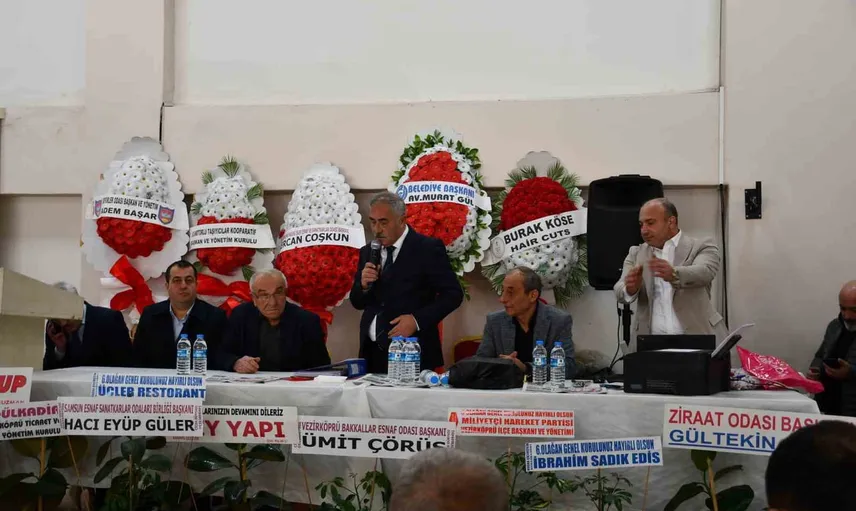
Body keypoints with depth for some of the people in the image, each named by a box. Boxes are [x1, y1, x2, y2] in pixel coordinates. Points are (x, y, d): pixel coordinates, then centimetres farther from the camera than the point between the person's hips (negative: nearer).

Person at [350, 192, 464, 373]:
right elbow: (357, 303, 15)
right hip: (372, 353, 5)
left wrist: (417, 320, -18)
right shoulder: (368, 252, 11)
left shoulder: (428, 248, -5)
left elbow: (453, 294, -7)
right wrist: (363, 284, -7)